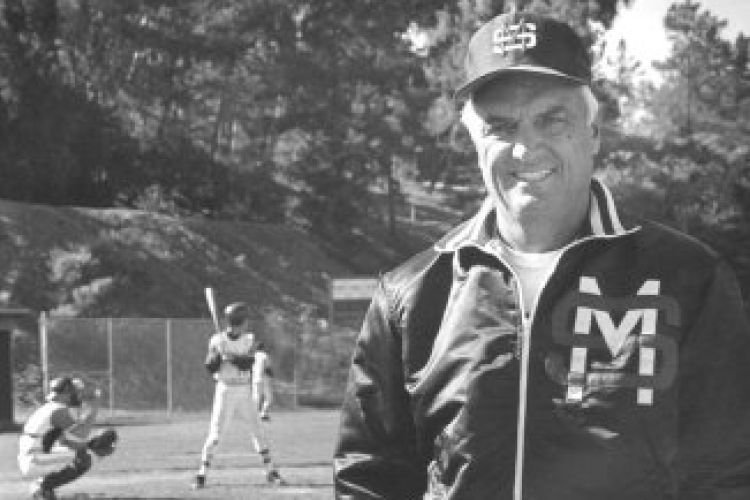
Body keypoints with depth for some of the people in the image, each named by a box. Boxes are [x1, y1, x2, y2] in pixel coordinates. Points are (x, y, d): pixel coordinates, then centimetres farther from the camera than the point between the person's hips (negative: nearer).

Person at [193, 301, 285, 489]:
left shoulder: (249, 340, 1)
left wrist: (231, 357, -29)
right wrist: (215, 357, -28)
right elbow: (210, 368, -8)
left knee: (258, 431, 5)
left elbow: (248, 364, -14)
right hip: (225, 390, -3)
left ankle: (270, 471, 14)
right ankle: (202, 473, -3)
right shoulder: (217, 340, -5)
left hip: (245, 391, 3)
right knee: (215, 433, -7)